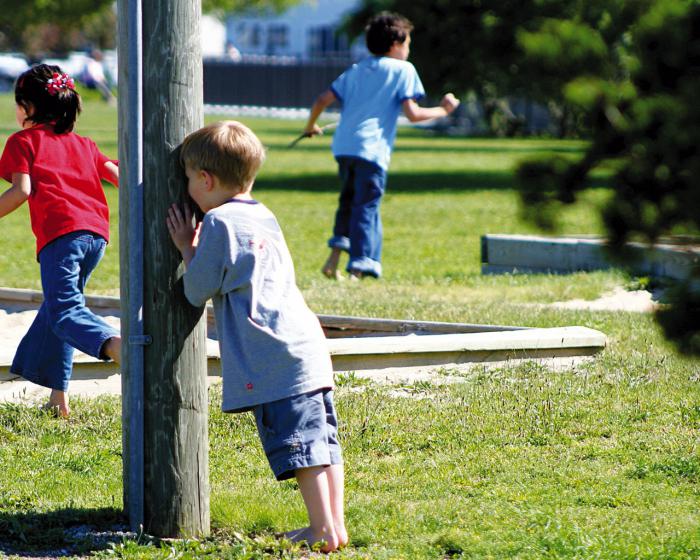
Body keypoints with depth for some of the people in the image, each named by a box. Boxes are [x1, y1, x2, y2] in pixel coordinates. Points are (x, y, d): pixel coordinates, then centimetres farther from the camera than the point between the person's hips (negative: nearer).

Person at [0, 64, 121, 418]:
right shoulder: (82, 144, 27)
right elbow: (119, 176, 21)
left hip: (60, 232, -7)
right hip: (97, 232, 7)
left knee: (65, 310, -13)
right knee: (56, 306, 21)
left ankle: (118, 347, -45)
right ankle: (57, 394, 20)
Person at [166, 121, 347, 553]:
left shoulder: (219, 223, -7)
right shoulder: (265, 218, 20)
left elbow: (197, 290, -2)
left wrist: (187, 248, 12)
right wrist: (199, 250, 29)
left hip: (275, 361, -9)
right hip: (308, 345, 9)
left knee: (299, 445, -7)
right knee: (321, 439, 10)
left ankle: (324, 531, -7)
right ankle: (335, 525, 13)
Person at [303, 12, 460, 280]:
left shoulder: (355, 70, 20)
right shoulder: (403, 70, 4)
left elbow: (322, 101, 14)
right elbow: (412, 114, -4)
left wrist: (310, 127, 30)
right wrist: (442, 110, 10)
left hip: (344, 145, 6)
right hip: (372, 148, -6)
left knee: (349, 200, 21)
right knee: (367, 205, -3)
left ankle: (335, 255, 10)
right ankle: (360, 265, -8)